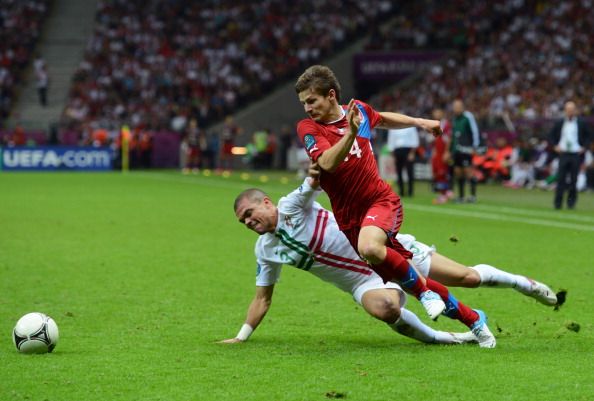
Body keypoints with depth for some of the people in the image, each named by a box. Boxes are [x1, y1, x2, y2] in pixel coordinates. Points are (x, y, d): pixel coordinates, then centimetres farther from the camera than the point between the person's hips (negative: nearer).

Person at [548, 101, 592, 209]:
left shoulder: (581, 124, 4)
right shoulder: (559, 123, 7)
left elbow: (588, 136, 12)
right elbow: (551, 135, 17)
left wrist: (584, 147, 0)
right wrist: (555, 146, 3)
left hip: (576, 155, 0)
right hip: (563, 154, 1)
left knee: (573, 179, 1)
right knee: (560, 179, -5)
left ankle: (571, 202, 14)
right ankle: (557, 203, -3)